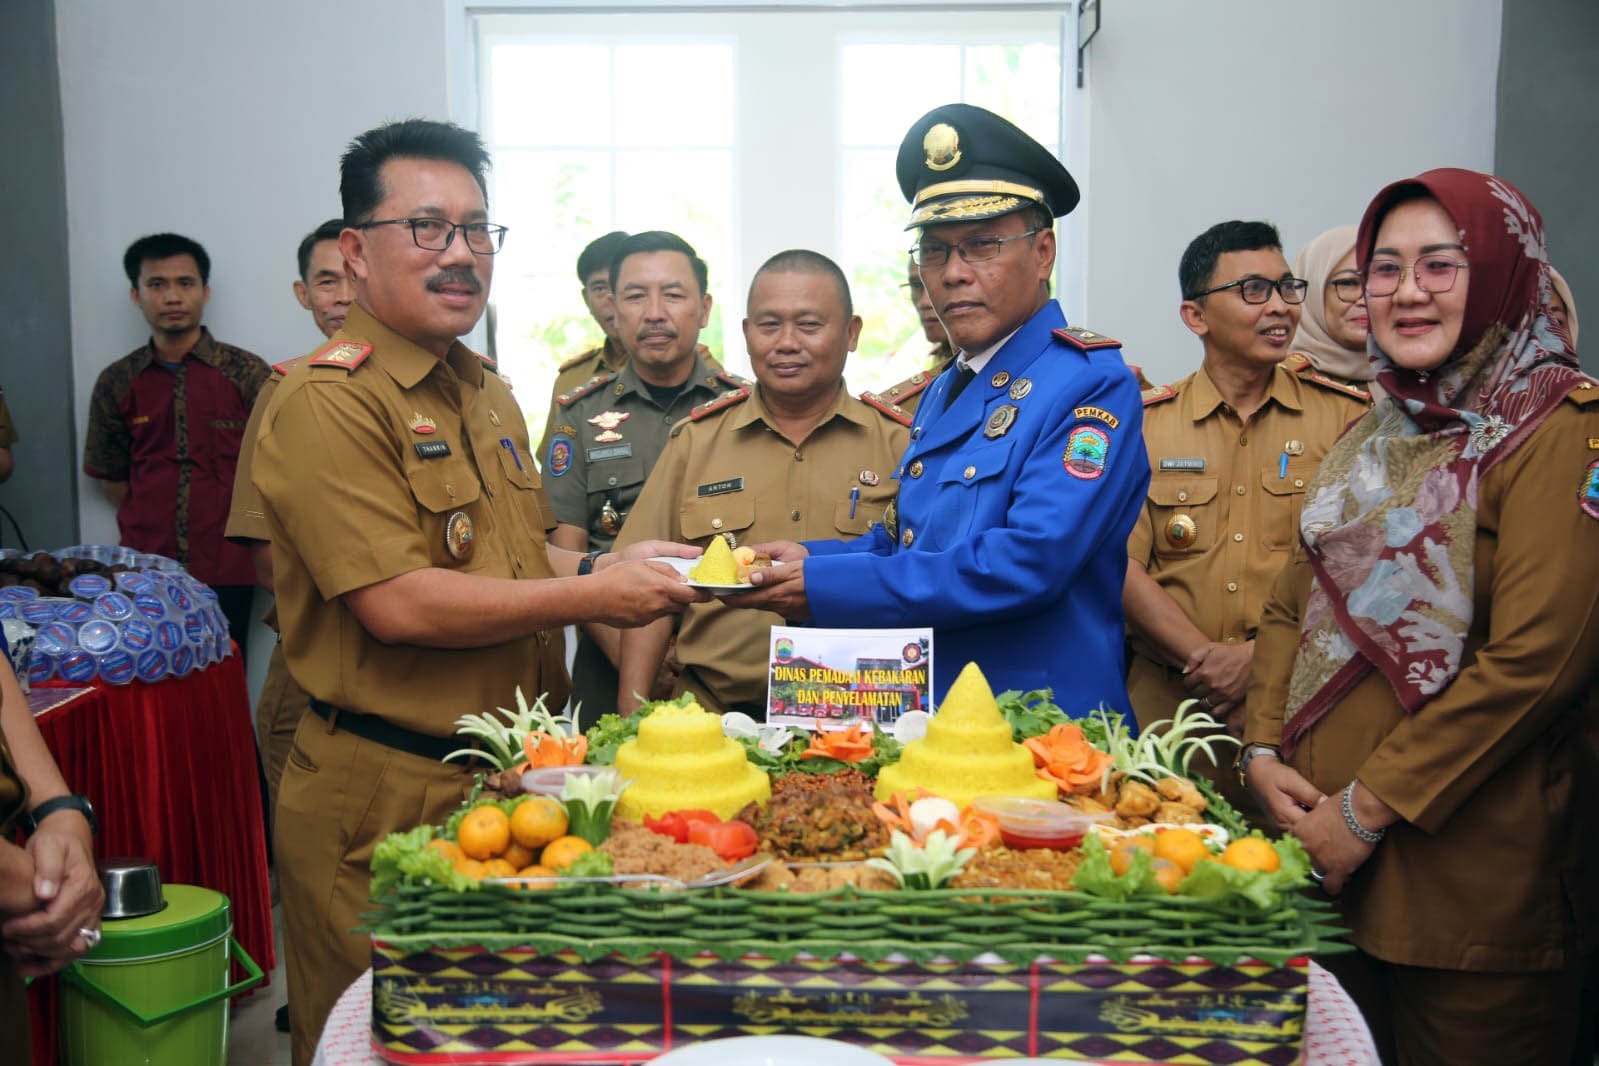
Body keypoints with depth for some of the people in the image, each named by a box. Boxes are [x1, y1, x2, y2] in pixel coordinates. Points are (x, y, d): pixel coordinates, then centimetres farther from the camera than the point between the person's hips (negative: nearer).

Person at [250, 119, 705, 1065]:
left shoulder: (487, 394, 13)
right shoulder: (329, 402, -16)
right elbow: (397, 605, -23)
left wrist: (602, 564, 4)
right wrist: (591, 595, -17)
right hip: (385, 799, -8)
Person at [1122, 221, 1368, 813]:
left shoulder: (1347, 417, 4)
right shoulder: (1146, 423, 6)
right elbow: (1123, 565, -1)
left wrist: (1260, 654, -14)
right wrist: (1206, 657, -13)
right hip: (1166, 711, 1)